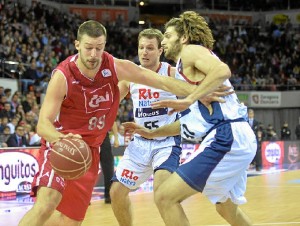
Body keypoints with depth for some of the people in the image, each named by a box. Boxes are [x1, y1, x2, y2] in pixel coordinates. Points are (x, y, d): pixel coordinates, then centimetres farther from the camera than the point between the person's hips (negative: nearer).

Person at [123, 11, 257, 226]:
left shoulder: (191, 51, -2)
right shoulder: (183, 70, 26)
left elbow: (223, 70, -23)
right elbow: (190, 120, 30)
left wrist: (189, 100, -25)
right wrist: (151, 133, 29)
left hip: (227, 137, -11)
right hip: (237, 138, 11)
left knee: (165, 197, -11)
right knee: (227, 208, 30)